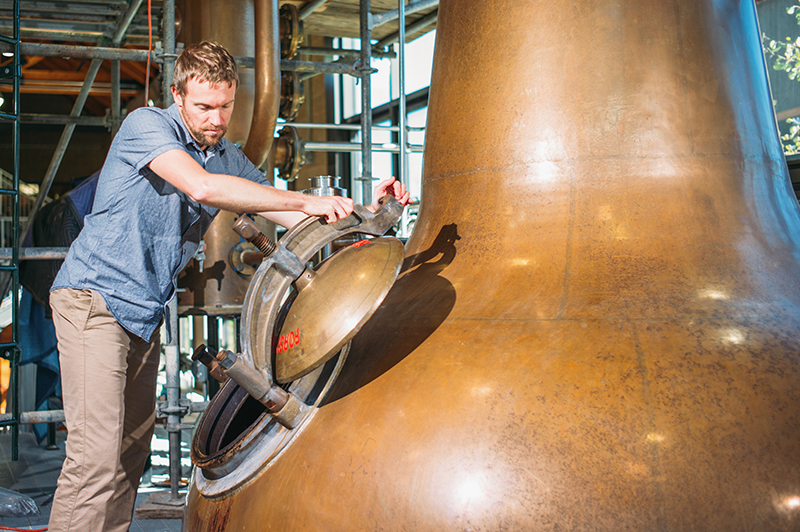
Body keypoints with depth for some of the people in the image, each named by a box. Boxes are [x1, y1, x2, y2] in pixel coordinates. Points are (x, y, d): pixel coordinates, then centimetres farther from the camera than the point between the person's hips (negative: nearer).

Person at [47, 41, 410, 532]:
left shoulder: (230, 160, 11)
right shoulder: (146, 125, -11)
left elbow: (301, 222, 9)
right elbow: (201, 186, -29)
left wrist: (366, 207, -8)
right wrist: (304, 201, -30)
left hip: (145, 312, 8)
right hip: (95, 296, -8)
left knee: (133, 451, 9)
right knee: (97, 453, -15)